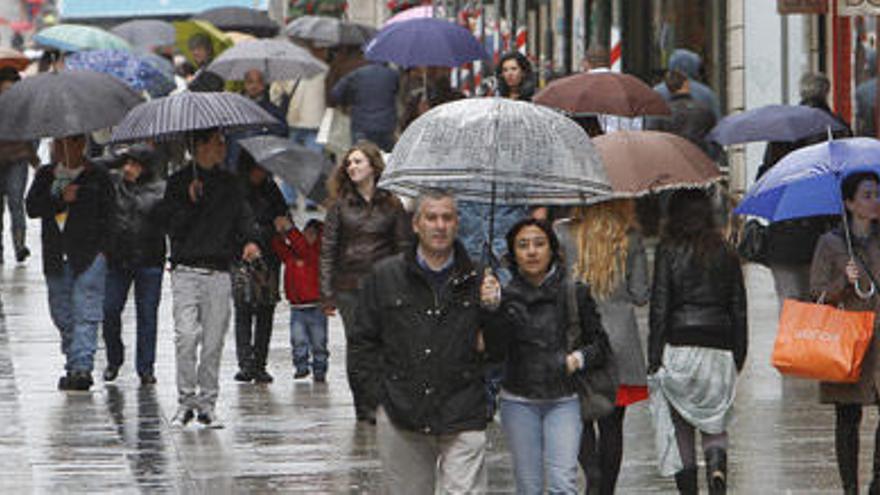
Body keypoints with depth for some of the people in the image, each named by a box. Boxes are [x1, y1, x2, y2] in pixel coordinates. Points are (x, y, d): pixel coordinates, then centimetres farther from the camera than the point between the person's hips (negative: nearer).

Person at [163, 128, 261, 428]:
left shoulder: (228, 183, 14)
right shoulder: (179, 182, 4)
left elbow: (244, 216, 12)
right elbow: (173, 227, -2)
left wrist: (249, 241, -8)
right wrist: (191, 202, -16)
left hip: (219, 272, 3)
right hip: (186, 270, -3)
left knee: (214, 341, 1)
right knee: (187, 335, -15)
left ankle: (207, 403, 8)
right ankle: (186, 401, -7)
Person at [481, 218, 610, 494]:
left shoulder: (575, 293, 0)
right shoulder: (507, 295, 0)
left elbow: (600, 344, 8)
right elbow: (496, 352, -12)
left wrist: (580, 358, -13)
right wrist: (493, 308, -26)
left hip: (563, 401, -1)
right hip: (519, 402, 1)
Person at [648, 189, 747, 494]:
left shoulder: (668, 252, -3)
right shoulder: (727, 255, 6)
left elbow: (659, 307, -5)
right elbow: (739, 309, 9)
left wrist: (654, 358, -2)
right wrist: (739, 356, 16)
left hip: (680, 346, -3)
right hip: (719, 349, 3)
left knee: (681, 426, 6)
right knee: (716, 421, 11)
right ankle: (717, 464, -17)